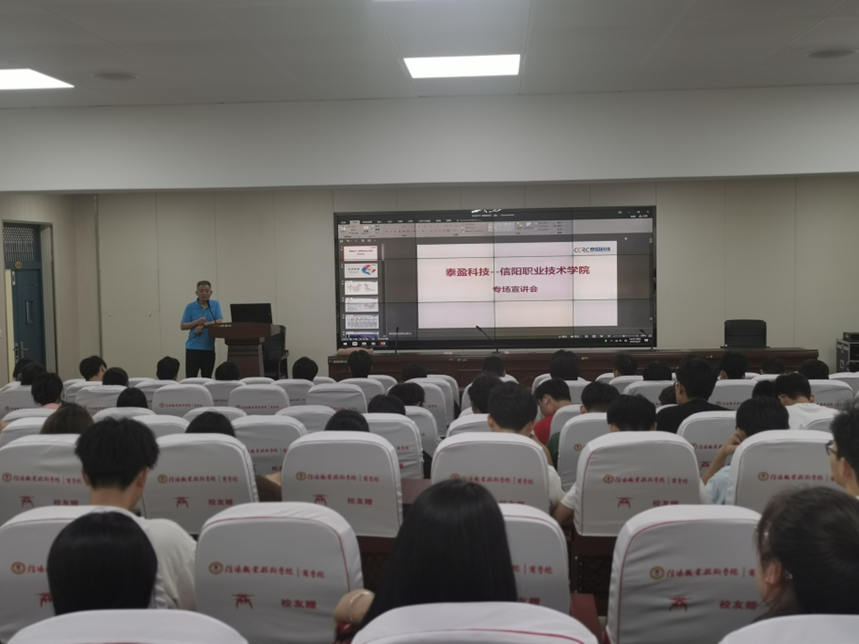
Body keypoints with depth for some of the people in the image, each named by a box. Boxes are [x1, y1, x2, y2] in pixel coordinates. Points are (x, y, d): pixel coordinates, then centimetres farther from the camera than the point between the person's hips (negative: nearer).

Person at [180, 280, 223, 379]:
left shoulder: (215, 304, 6)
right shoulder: (190, 307, 1)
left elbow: (220, 321, -6)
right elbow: (182, 326, 1)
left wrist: (204, 325, -17)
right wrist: (197, 322, -15)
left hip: (209, 348, 2)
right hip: (193, 347, -2)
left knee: (207, 378, 7)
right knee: (190, 377, -5)